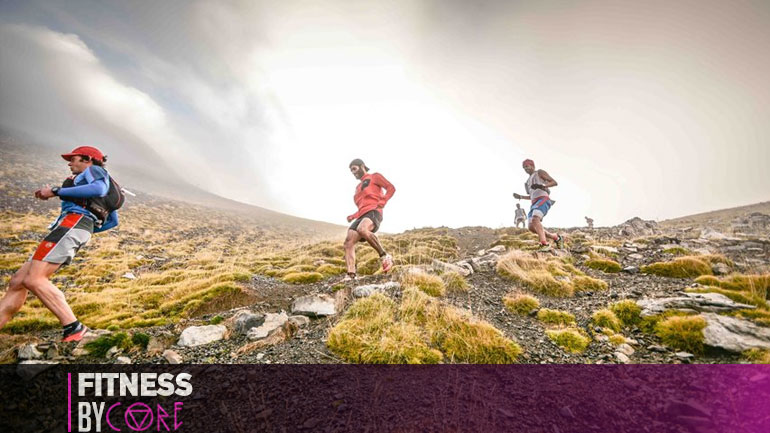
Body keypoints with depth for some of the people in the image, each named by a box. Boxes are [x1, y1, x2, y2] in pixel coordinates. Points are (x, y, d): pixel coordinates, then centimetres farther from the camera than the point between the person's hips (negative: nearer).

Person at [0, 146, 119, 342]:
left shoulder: (94, 170, 11)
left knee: (33, 280, -20)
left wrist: (55, 191, -11)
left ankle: (73, 327, -25)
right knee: (17, 282, 5)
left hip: (73, 222, -10)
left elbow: (98, 189, -17)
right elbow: (113, 220, 32)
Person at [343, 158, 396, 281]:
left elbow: (391, 188, 0)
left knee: (362, 229, -39)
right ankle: (350, 275, -21)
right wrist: (354, 216, 16)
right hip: (362, 216, 8)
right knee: (349, 242, -14)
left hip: (373, 213, -8)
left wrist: (381, 203, -11)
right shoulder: (358, 187, 34)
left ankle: (384, 256, -26)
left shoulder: (374, 177, 13)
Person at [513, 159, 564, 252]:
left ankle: (545, 245, -39)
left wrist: (542, 186, -17)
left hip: (543, 199, -8)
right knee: (532, 228, -5)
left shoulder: (540, 172, 10)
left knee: (535, 219, -32)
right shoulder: (529, 180, 32)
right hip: (535, 203, 8)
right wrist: (520, 196, 22)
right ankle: (556, 238, 8)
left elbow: (554, 182, 0)